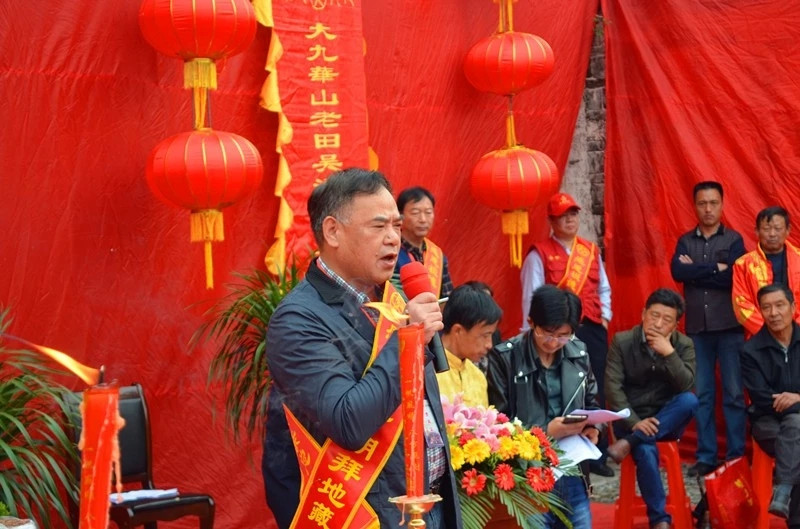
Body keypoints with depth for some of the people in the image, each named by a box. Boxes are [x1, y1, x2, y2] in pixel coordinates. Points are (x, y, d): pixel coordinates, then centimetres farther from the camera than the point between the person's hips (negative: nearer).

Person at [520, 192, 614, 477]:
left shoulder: (591, 251, 15)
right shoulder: (540, 254, -1)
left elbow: (603, 289, 20)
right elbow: (531, 297, -5)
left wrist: (604, 317, 7)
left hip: (593, 330, 5)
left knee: (596, 392, 5)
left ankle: (597, 454, 15)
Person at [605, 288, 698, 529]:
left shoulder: (684, 345, 0)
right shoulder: (622, 342, -5)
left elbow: (687, 387, -13)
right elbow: (613, 388, -11)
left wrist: (669, 353, -24)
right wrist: (635, 422, -23)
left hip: (667, 419, 3)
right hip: (631, 419, -2)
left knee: (689, 401, -30)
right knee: (646, 451, -34)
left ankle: (628, 443, -29)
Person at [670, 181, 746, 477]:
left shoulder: (733, 240, 3)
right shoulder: (685, 241, 11)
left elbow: (734, 277, -12)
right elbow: (677, 272, -8)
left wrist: (695, 270, -7)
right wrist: (716, 268, -11)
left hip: (729, 327, -2)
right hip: (697, 329, 2)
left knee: (734, 393, -2)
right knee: (702, 395, 4)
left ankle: (736, 457, 4)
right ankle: (706, 457, 9)